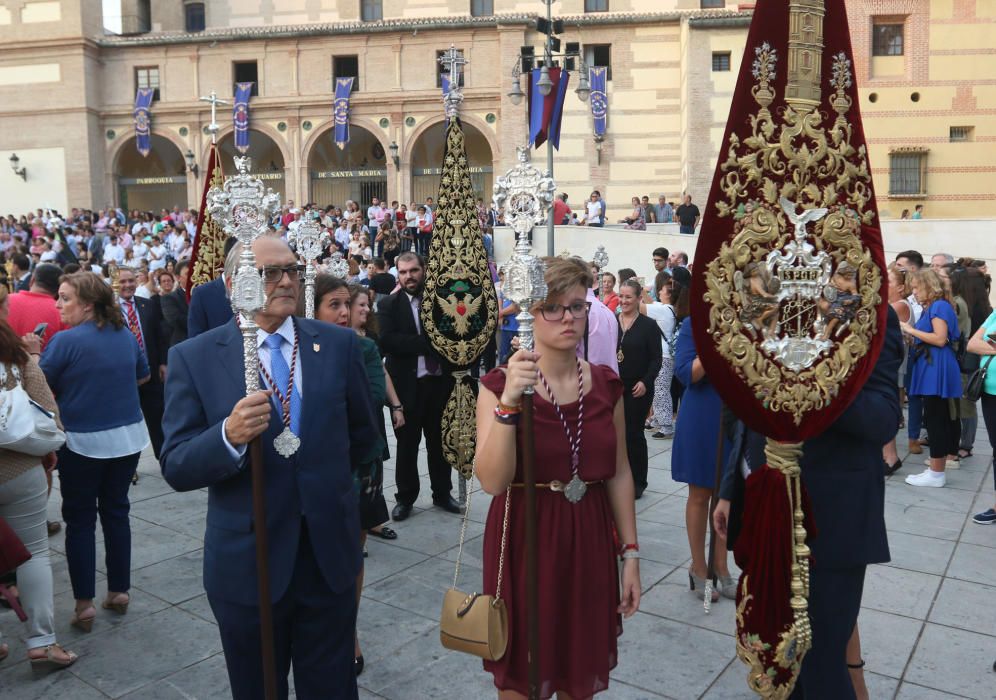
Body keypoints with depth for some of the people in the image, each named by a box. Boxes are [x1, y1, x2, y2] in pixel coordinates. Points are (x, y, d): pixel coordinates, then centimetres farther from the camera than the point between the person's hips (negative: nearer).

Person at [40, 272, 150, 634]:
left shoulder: (66, 341, -15)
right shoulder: (126, 335, 2)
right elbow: (143, 376, 16)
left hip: (82, 442, -5)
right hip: (127, 438, 5)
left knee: (80, 520, 8)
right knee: (116, 511, 16)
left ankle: (84, 604, 11)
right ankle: (119, 592, 24)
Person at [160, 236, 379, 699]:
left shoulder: (339, 344, -2)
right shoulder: (194, 358, -7)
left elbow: (362, 435, 11)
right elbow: (176, 469, -11)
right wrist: (229, 436, -28)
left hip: (329, 555, 2)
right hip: (247, 564, -1)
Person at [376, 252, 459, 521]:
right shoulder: (389, 305, -2)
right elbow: (388, 340, -16)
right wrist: (427, 343, -19)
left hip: (439, 381, 2)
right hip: (407, 385, -2)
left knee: (439, 441, 14)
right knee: (407, 444, 8)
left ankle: (442, 494, 29)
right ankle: (405, 498, 23)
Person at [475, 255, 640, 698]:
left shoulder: (606, 385, 1)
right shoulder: (499, 384, -11)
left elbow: (619, 473, 7)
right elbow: (492, 481, -22)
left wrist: (631, 552, 6)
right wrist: (508, 403, -33)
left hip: (590, 543, 3)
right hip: (524, 543, -3)